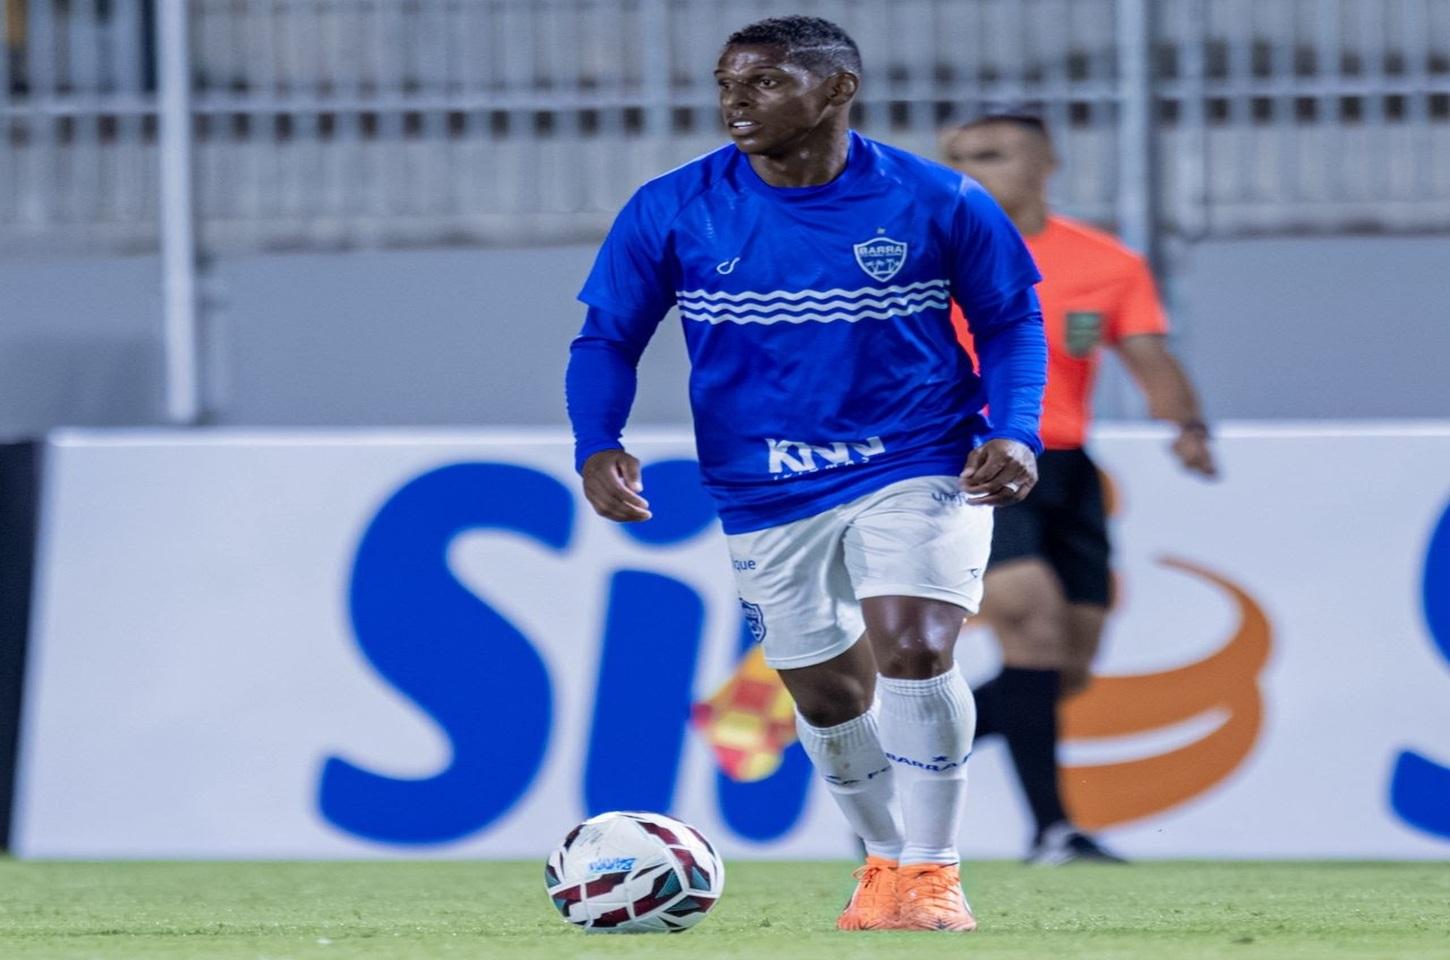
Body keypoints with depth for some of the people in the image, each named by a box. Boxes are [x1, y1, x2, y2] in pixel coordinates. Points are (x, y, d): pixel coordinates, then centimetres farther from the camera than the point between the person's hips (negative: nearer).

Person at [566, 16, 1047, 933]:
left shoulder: (937, 202, -9)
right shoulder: (671, 212, -7)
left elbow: (1012, 317, 3)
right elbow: (608, 337, 1)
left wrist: (1015, 430, -12)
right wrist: (598, 444, -16)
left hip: (921, 467, -3)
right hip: (769, 496, 3)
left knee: (915, 650, -22)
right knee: (829, 696, 10)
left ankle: (930, 874, -8)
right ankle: (887, 859, 35)